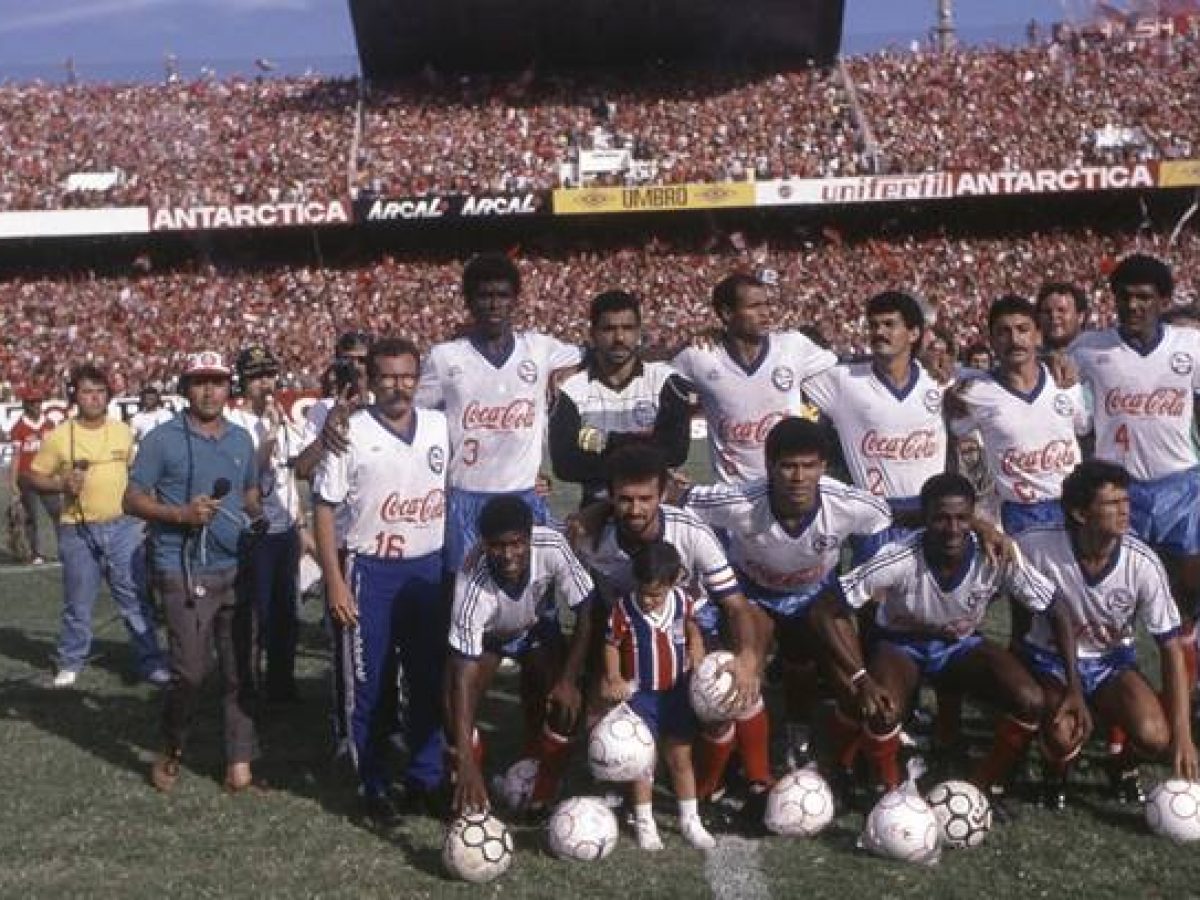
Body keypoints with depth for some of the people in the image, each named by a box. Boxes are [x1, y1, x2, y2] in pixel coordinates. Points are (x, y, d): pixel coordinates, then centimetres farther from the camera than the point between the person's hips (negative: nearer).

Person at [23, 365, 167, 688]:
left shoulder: (123, 431, 4)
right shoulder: (59, 437, -5)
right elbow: (30, 478, -1)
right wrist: (62, 484, -18)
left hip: (122, 527, 2)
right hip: (78, 531, -2)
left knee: (134, 599, 4)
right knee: (78, 603, 9)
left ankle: (150, 662, 11)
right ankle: (70, 664, 24)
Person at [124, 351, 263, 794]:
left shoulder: (241, 439, 11)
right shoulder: (162, 439, -5)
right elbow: (133, 499, -5)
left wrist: (257, 518, 2)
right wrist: (182, 514, -19)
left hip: (237, 570, 5)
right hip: (184, 573, -5)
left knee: (240, 672, 6)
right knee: (190, 671, -9)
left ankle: (240, 767, 13)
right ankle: (171, 751, 17)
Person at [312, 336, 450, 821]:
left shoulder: (441, 427, 3)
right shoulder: (349, 434, -8)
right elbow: (324, 508, -7)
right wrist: (334, 581, -11)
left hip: (431, 568, 4)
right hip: (369, 572, -3)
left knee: (431, 678, 9)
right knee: (370, 685, 4)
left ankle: (426, 778, 21)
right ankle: (374, 785, 17)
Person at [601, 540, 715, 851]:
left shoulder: (683, 602, -11)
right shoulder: (624, 610, -19)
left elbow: (693, 630, 9)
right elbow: (611, 645, -5)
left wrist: (697, 653, -7)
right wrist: (613, 679, -15)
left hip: (676, 691, 3)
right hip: (640, 694, -3)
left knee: (681, 757, 13)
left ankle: (690, 820, 25)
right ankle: (644, 822, 20)